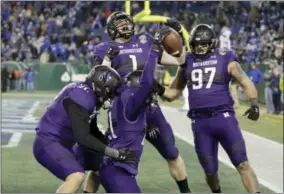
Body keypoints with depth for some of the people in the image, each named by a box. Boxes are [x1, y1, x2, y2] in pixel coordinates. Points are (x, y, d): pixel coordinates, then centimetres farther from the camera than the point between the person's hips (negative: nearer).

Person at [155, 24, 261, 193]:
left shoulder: (225, 59, 2)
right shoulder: (187, 63, 11)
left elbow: (246, 83, -2)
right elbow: (173, 93, 17)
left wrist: (254, 103, -20)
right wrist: (159, 89, -5)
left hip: (223, 117, -3)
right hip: (200, 123, 3)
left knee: (242, 164, -9)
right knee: (210, 171, 9)